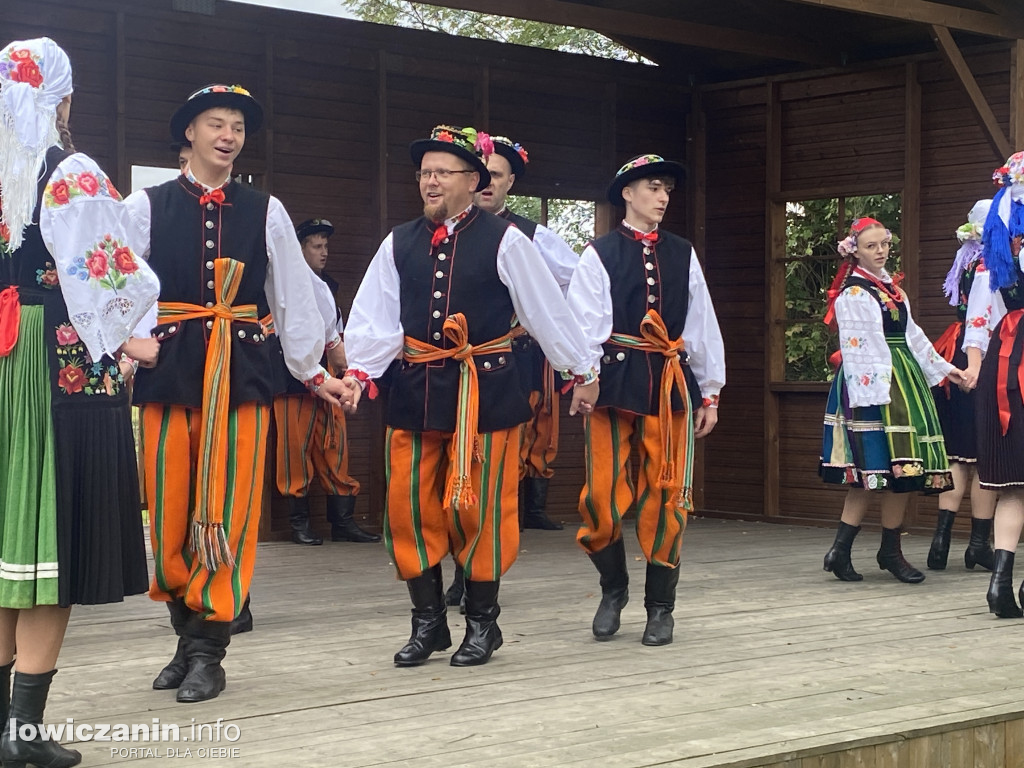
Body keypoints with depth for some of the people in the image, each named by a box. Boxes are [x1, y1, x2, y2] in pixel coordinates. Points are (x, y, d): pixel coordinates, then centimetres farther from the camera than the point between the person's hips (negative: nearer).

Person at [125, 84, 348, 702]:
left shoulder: (266, 212, 10)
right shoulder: (147, 207, 6)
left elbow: (293, 296, 13)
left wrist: (313, 371, 13)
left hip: (242, 370, 0)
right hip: (169, 368, 0)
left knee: (228, 510, -2)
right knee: (171, 508, 4)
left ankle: (208, 651, 5)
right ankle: (190, 638, 20)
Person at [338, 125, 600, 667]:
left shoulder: (504, 242, -5)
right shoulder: (399, 244, 5)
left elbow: (547, 311, -1)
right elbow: (376, 317, 0)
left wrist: (583, 371, 5)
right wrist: (359, 371, -15)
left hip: (485, 391, -4)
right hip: (416, 389, 4)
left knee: (478, 506, 0)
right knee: (410, 506, 4)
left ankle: (482, 622, 16)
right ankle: (428, 622, 18)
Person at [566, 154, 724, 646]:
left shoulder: (683, 255, 13)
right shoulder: (600, 255, 3)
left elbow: (703, 325, 13)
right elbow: (584, 325, -4)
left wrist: (709, 393, 11)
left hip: (671, 382, 3)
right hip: (615, 380, -3)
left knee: (666, 495, 3)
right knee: (603, 493, -6)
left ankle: (660, 608, 13)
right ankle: (614, 589, 18)